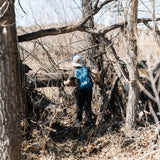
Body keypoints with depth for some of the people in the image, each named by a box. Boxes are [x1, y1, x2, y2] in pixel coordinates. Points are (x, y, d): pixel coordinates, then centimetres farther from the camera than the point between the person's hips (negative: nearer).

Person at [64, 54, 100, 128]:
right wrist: (97, 79, 15)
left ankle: (78, 121, 25)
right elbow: (96, 72, -4)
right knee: (87, 106, 6)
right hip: (88, 90, 2)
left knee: (79, 107, 14)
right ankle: (88, 122, 2)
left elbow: (68, 83, 8)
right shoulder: (86, 68, 8)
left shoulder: (73, 71, 2)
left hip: (79, 91, -2)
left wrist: (64, 82, 32)